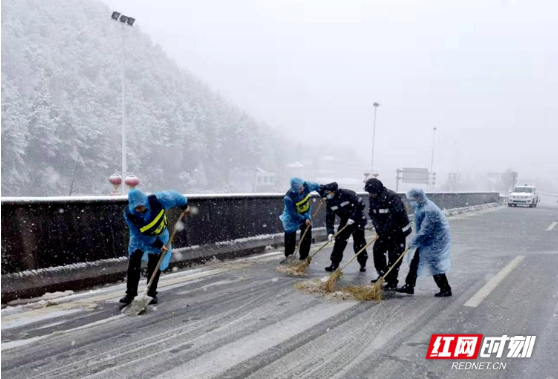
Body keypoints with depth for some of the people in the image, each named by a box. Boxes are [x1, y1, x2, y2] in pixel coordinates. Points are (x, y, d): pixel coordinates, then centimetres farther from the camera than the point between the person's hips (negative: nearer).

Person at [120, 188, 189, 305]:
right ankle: (130, 294, 1)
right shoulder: (128, 214, -30)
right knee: (133, 264, -8)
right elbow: (140, 235, -22)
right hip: (140, 238, 0)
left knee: (155, 266, -1)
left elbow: (174, 195, -15)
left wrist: (184, 205, 2)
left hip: (159, 236, 0)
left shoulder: (157, 200, -34)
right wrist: (158, 245, -21)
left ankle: (152, 294, 10)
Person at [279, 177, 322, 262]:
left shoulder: (307, 186, -25)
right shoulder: (288, 198, -36)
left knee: (306, 237, 0)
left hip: (305, 215, 4)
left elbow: (317, 186, -2)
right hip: (292, 217, -4)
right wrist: (304, 220, -29)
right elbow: (293, 214, -27)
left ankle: (303, 257, 13)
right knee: (290, 238, 4)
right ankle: (288, 257, 23)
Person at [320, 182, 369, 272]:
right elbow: (329, 218, -5)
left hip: (357, 220, -5)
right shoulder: (329, 202, -5)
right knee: (339, 241, -2)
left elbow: (361, 205, -24)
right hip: (345, 221, 6)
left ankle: (363, 264, 16)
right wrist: (330, 232, -16)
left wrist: (353, 217, -26)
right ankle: (334, 263, 5)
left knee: (359, 243, -1)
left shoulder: (347, 194, -24)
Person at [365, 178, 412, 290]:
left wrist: (385, 230, -26)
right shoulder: (373, 198, 0)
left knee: (394, 256, -5)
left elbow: (395, 215, -31)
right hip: (384, 231, 8)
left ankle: (392, 282, 4)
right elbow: (372, 214, 1)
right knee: (377, 250, 8)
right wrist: (378, 227, -15)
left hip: (398, 230, -8)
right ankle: (383, 275, 25)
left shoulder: (392, 197, -26)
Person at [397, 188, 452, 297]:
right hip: (426, 239, 10)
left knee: (434, 265, -1)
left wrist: (414, 242, -19)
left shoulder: (429, 210, -27)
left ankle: (446, 290, 14)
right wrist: (415, 241, 16)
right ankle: (409, 286, 17)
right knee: (415, 262, 10)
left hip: (435, 241, -10)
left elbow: (425, 231, -27)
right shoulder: (420, 207, 3)